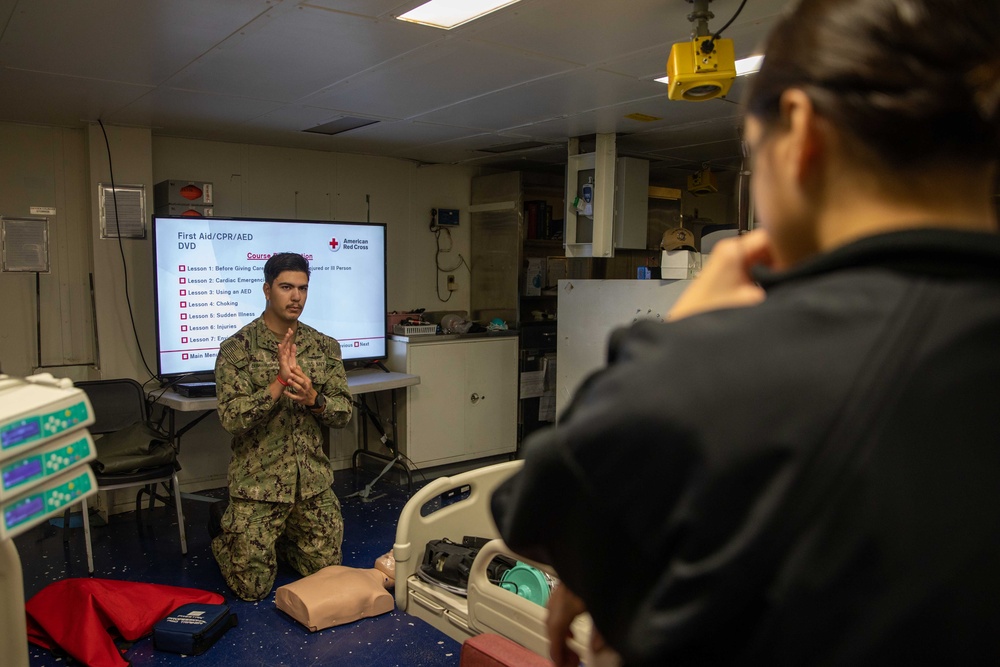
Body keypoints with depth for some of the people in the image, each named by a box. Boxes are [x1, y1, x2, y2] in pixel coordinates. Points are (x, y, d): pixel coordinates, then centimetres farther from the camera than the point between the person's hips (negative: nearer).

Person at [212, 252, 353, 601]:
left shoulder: (325, 347, 2)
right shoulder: (236, 348, -9)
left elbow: (343, 413, 1)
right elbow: (231, 418, -18)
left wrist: (313, 398, -20)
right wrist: (280, 381, -27)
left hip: (313, 482, 4)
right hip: (258, 484, -3)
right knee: (252, 587, 5)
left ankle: (279, 539, 39)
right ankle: (225, 536, 34)